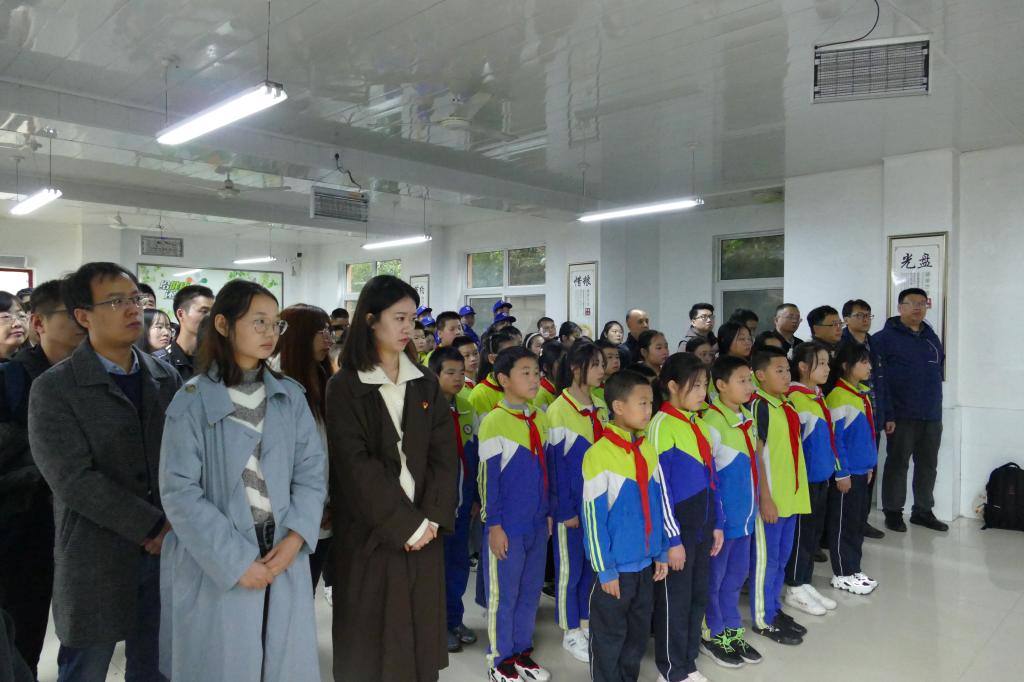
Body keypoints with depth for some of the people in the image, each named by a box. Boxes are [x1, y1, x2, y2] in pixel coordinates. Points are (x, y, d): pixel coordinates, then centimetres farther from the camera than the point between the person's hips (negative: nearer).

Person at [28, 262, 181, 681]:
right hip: (97, 560, -3)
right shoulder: (53, 388, -8)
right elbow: (72, 478, -15)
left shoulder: (166, 377, 5)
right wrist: (154, 527, -16)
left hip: (168, 551, 4)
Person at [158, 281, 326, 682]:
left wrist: (294, 538, -13)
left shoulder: (291, 396, 2)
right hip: (216, 566, -3)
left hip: (283, 558, 3)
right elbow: (179, 492, -11)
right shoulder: (193, 401, -7)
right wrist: (235, 560, -14)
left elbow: (312, 472, 1)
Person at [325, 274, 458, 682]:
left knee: (419, 637, 11)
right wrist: (406, 524, -14)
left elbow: (444, 455, 2)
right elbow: (356, 466, -13)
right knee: (371, 643, 7)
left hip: (424, 530, 4)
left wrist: (430, 518, -10)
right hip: (369, 534, -4)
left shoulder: (426, 385, 7)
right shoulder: (344, 388, -6)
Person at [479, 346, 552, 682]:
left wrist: (548, 513, 14)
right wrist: (494, 525, -13)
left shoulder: (541, 419, 6)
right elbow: (488, 478, -13)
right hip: (507, 525, -6)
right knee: (503, 594, 7)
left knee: (530, 590, 16)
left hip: (537, 523, 6)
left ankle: (522, 651, 33)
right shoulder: (494, 422, -14)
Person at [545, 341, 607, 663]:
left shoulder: (601, 410, 7)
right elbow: (554, 465, -13)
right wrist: (565, 509, -14)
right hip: (570, 504, -6)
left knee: (593, 565, 14)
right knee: (570, 568, 6)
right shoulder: (558, 411, -13)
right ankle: (570, 632, 20)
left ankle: (587, 623, 29)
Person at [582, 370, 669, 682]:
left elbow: (657, 506, 10)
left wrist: (661, 552, 10)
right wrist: (605, 569, -13)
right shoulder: (599, 455, -18)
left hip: (646, 563, 7)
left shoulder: (648, 451, 2)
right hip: (616, 566, -6)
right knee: (609, 637, 11)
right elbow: (594, 517, -16)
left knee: (639, 633, 21)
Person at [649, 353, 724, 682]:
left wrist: (716, 524, 13)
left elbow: (710, 478, 14)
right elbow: (659, 487, -16)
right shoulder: (662, 425, -16)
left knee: (698, 597, 17)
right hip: (677, 527, -7)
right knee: (675, 600, 6)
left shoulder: (699, 424, 8)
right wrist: (672, 538, -15)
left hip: (702, 525, 8)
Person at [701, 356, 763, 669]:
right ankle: (713, 635, 25)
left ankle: (732, 630, 34)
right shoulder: (712, 422, -20)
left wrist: (755, 505, 16)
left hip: (744, 513, 8)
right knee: (714, 577, 9)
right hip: (722, 515, -8)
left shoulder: (747, 418, 5)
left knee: (737, 574, 19)